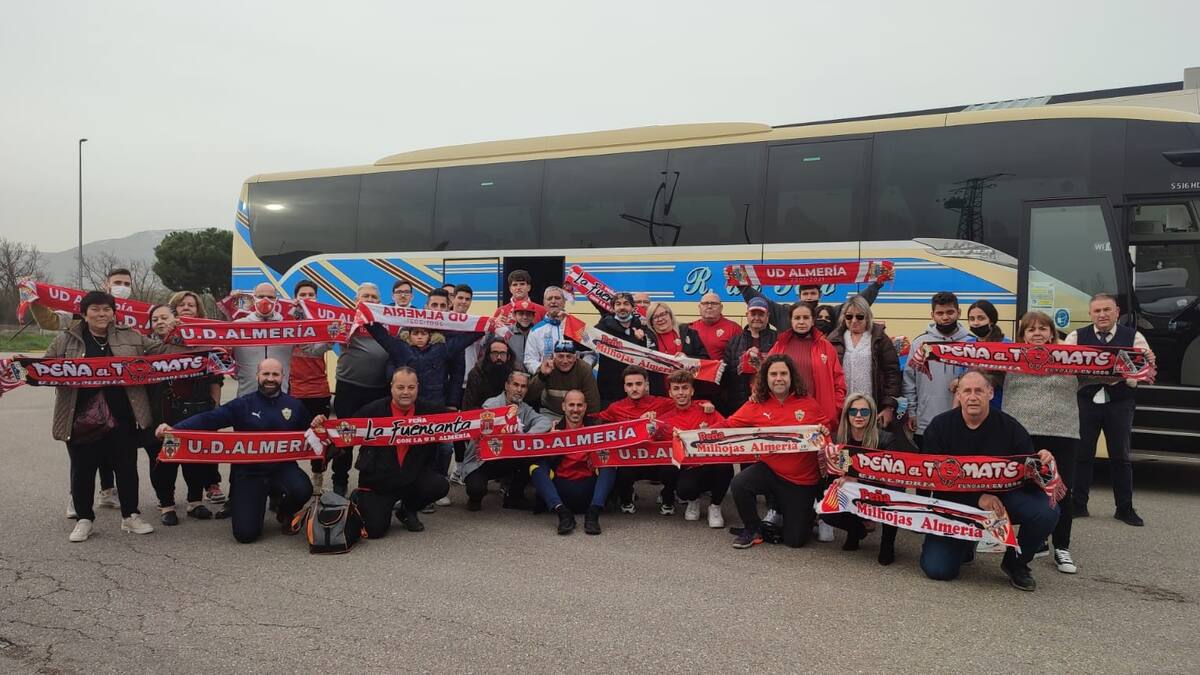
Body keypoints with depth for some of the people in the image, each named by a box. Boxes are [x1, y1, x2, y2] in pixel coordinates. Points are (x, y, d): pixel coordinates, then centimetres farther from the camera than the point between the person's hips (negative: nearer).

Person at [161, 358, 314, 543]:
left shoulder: (294, 405, 6)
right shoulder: (243, 404, -1)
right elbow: (209, 419, -13)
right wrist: (175, 428, -26)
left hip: (282, 468, 1)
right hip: (248, 472, -1)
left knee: (303, 490, -33)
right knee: (246, 533, -12)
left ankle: (285, 515, 6)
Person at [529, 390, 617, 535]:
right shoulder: (555, 428, 9)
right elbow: (542, 461, -1)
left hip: (589, 487, 0)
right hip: (560, 488, 0)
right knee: (536, 467, -20)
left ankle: (593, 513, -32)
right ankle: (563, 512, -35)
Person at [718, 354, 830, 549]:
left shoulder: (809, 404, -5)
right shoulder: (756, 405, -5)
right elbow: (728, 424, -9)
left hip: (803, 480, -1)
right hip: (770, 470, 1)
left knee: (795, 540, 1)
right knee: (738, 485, -30)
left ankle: (805, 513, 39)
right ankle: (752, 530, -1)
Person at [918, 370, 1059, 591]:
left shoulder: (1010, 427, -7)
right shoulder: (939, 427, -10)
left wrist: (1041, 464, -30)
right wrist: (976, 498, -24)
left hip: (1002, 496, 1)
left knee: (1046, 511, -27)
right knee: (937, 569, -15)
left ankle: (1015, 562, 4)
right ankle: (964, 545, 25)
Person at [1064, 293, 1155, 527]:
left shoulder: (1133, 337, 1)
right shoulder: (1076, 337, 2)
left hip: (1119, 404, 0)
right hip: (1086, 402, 0)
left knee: (1120, 456, 7)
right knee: (1082, 454, 5)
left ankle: (1125, 508, 18)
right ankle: (1078, 505, 16)